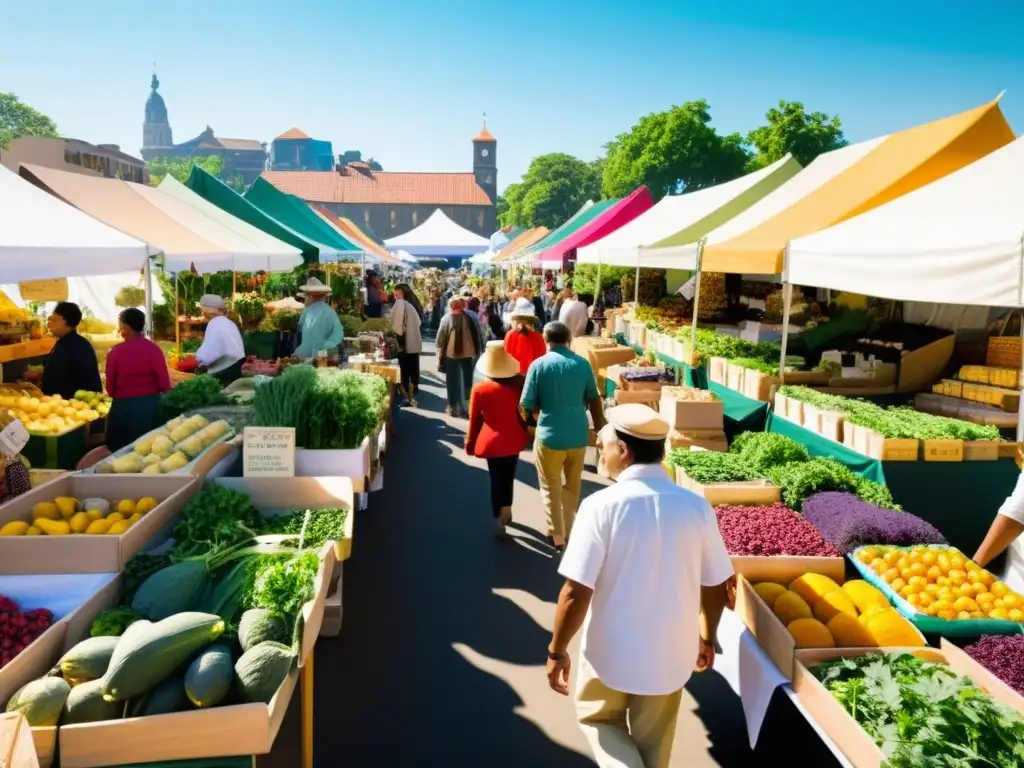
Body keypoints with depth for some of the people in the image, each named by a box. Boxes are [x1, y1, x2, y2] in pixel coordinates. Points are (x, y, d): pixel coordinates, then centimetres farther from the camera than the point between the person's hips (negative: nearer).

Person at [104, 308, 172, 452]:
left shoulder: (115, 352, -6)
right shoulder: (153, 349, -6)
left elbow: (110, 389, 3)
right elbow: (165, 384, -6)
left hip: (123, 408, -1)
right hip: (150, 406, 1)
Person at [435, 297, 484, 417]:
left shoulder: (446, 318, -6)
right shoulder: (471, 317, -2)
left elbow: (440, 338, -4)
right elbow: (479, 336, 1)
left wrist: (440, 353, 7)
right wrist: (479, 351, 9)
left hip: (451, 354, -1)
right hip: (468, 353, 2)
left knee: (453, 382, 10)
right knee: (467, 381, 14)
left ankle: (453, 407, 14)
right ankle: (467, 408, 16)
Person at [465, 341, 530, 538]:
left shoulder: (480, 389, -15)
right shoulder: (519, 384, -10)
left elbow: (475, 420, -6)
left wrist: (470, 443, 8)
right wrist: (525, 433, 17)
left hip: (492, 441, -2)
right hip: (514, 439, 2)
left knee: (496, 479, 10)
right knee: (508, 476, 22)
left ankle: (500, 521, 13)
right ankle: (506, 510, 37)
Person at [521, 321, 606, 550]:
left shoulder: (538, 365, -10)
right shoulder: (583, 364, 0)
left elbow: (527, 405, -8)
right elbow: (593, 399, 10)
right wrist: (599, 426, 23)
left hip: (550, 435, -3)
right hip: (578, 434, 3)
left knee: (551, 488, 13)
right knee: (573, 485, 21)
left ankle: (557, 536, 19)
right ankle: (567, 530, 33)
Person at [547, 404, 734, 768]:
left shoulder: (601, 506, -22)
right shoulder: (697, 507, -10)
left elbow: (576, 593, -20)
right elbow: (715, 587, -1)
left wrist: (556, 650, -5)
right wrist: (707, 638, 17)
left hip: (611, 651, -3)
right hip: (671, 652, 3)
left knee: (599, 719, 24)